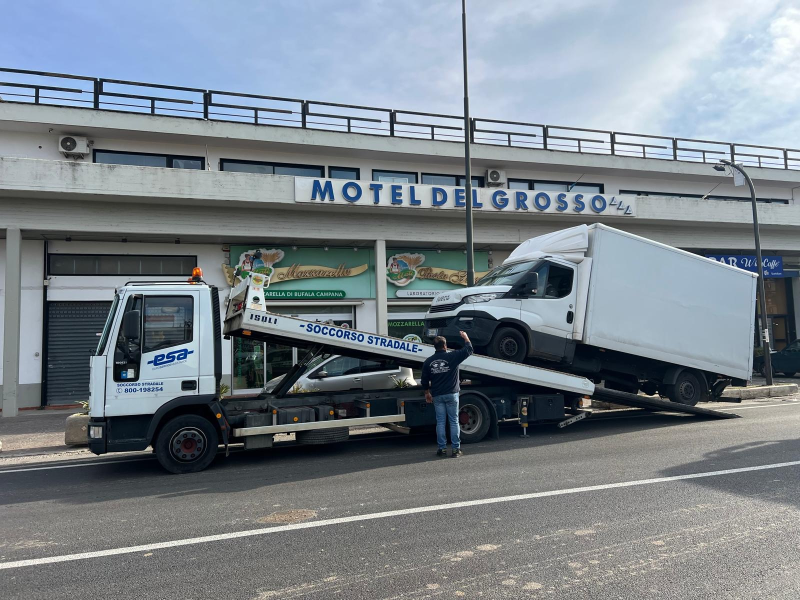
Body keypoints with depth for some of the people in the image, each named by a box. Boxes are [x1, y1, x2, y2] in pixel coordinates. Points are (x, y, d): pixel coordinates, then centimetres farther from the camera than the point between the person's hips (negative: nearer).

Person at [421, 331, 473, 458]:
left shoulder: (428, 361, 3)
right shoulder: (452, 356, -7)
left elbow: (425, 380, 8)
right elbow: (468, 350, 2)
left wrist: (427, 393, 22)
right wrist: (466, 338, 18)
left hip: (437, 396, 3)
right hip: (451, 394, -2)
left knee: (440, 422, 8)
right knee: (454, 422, 3)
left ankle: (442, 448, 9)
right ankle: (456, 449, 4)